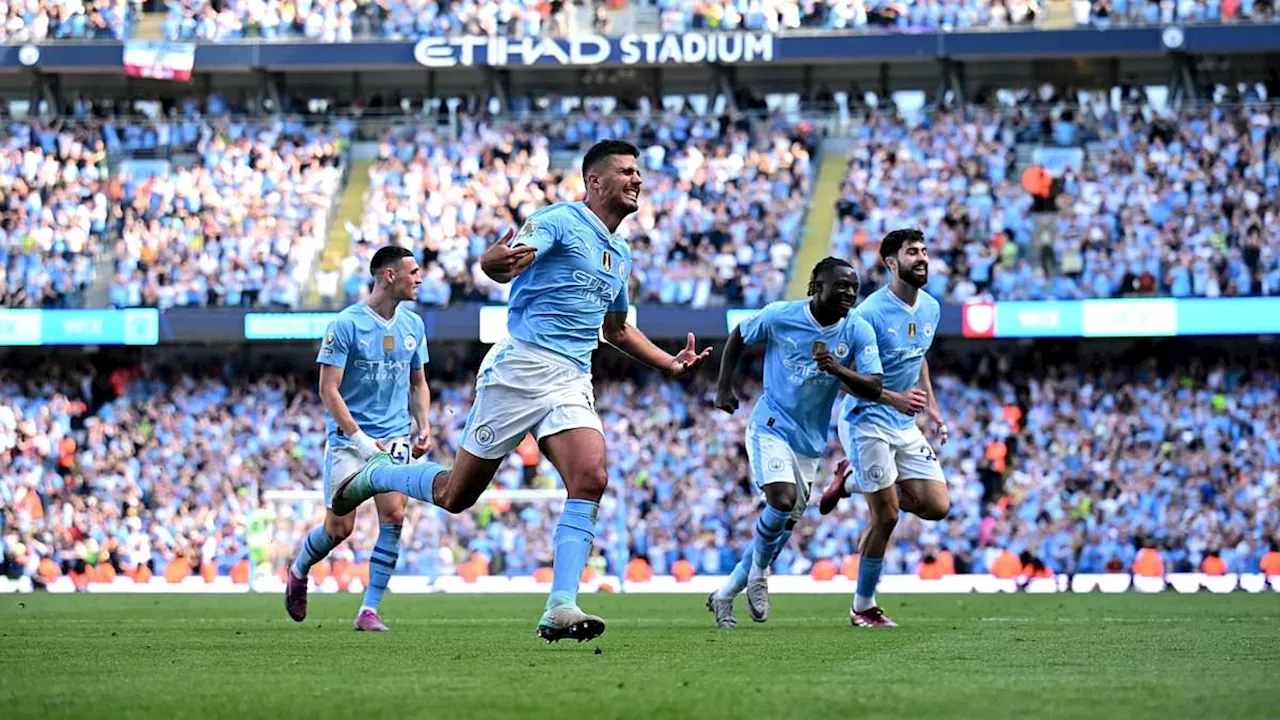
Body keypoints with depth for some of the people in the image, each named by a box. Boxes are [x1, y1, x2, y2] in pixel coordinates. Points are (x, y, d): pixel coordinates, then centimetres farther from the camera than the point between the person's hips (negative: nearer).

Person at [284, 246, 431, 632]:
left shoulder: (413, 325, 8)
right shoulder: (347, 324, -10)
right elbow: (328, 389, -11)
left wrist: (423, 426, 5)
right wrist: (359, 438, -18)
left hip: (395, 435, 4)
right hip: (348, 437, -4)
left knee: (393, 515, -14)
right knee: (340, 526, -6)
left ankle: (370, 610, -7)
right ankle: (299, 571, 28)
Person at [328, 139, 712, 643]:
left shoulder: (620, 254, 20)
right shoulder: (560, 221, -6)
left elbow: (616, 329, 36)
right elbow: (500, 265, -23)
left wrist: (670, 363, 26)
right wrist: (495, 261, -47)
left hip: (573, 384, 6)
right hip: (520, 368, -6)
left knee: (591, 479, -20)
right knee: (456, 495, 2)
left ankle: (560, 609, -24)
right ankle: (374, 475, 32)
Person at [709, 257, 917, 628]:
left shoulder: (858, 332, -8)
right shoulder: (779, 316, -11)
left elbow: (874, 389, -14)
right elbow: (738, 338, 7)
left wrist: (838, 370, -31)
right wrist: (724, 387, 1)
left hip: (810, 442, 4)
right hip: (771, 426, -4)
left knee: (785, 525, 7)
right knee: (782, 501, -26)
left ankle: (724, 595, 23)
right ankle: (758, 573, 1)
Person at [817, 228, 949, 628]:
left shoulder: (930, 309, 6)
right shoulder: (871, 313, -17)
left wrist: (931, 407, 17)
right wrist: (894, 398, -29)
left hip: (906, 426, 7)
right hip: (868, 422, -7)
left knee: (937, 505, -3)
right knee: (886, 517, -8)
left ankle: (853, 480, 17)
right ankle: (863, 607, 9)